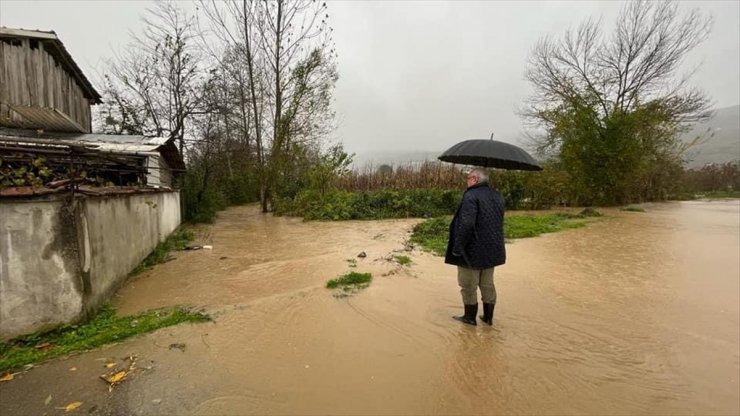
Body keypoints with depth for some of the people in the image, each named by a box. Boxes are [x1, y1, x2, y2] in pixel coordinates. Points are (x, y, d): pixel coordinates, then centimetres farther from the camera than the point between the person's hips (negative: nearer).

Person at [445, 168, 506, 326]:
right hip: (492, 249, 8)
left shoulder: (471, 195, -19)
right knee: (487, 284, 19)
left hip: (473, 250, -8)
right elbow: (499, 222, 15)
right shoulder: (498, 196, 8)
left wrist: (457, 247, -21)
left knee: (469, 286, 8)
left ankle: (470, 317, 21)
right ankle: (488, 317, 29)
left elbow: (466, 224, -28)